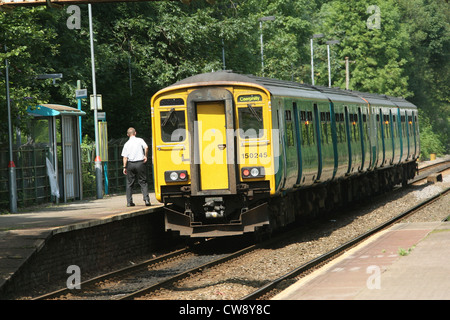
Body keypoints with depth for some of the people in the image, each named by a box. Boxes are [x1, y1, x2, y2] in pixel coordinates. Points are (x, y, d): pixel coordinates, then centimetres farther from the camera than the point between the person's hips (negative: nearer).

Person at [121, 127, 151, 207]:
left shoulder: (127, 144, 4)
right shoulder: (140, 140, 1)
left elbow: (125, 157, -1)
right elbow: (146, 147, -17)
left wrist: (125, 167, 2)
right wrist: (145, 156, -3)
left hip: (130, 164, 1)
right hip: (140, 163, -1)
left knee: (129, 183, 9)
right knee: (143, 182, 3)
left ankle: (129, 202, 7)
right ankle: (146, 199, -12)